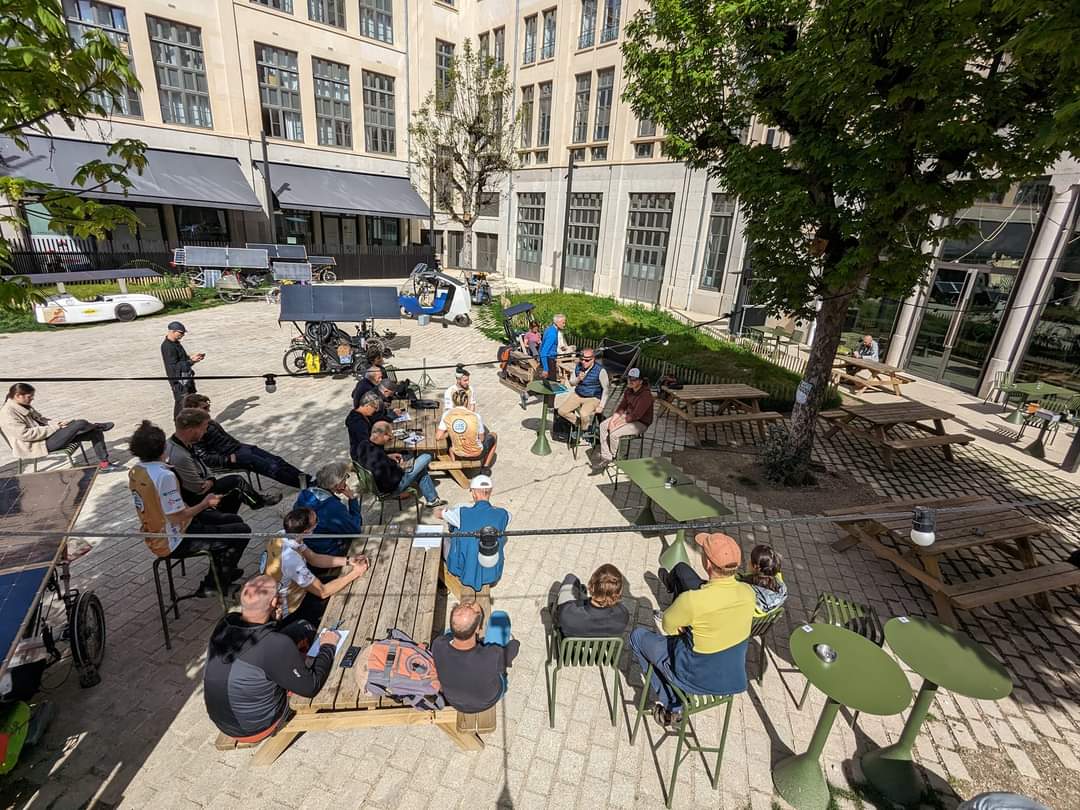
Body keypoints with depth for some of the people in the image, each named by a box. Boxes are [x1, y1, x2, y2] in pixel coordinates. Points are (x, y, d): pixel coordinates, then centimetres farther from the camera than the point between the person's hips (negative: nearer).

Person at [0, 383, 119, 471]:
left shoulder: (24, 406, 12)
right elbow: (25, 434, -23)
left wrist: (58, 423, -1)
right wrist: (54, 428, -19)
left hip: (47, 436, 9)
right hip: (36, 445, -9)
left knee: (95, 433, -5)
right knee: (80, 424, -27)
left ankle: (103, 463, -3)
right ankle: (99, 426, 6)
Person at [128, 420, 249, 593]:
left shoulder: (134, 472, -1)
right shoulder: (165, 476, -30)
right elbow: (178, 517, -28)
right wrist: (205, 503, -14)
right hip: (176, 543, -10)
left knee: (233, 520, 16)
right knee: (242, 531, -5)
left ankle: (219, 574, 27)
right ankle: (213, 583, 12)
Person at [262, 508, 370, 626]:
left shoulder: (281, 537, -14)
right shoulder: (291, 559, -38)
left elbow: (314, 558, 0)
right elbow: (322, 592, -27)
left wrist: (348, 561, -8)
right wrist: (354, 573, -18)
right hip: (290, 613, -7)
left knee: (338, 580, 12)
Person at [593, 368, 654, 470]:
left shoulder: (645, 395, -26)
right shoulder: (629, 390, 0)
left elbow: (635, 416, -27)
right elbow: (622, 406, 6)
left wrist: (618, 422, -21)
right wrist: (613, 419, -9)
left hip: (640, 423, -9)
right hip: (628, 416, 9)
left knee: (614, 433, -25)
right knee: (603, 425, -4)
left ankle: (614, 458, 4)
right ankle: (605, 458, -4)